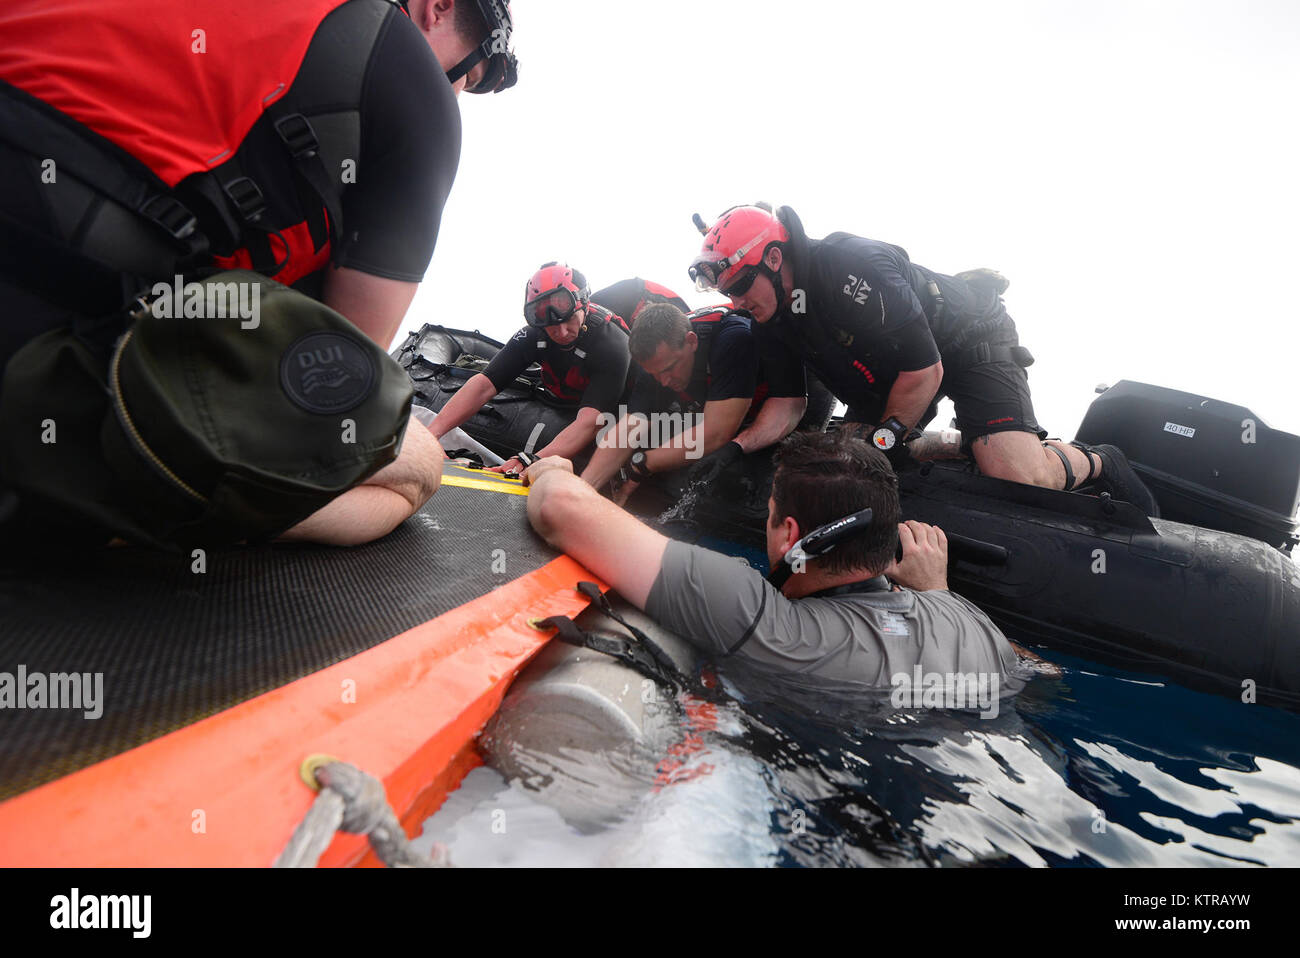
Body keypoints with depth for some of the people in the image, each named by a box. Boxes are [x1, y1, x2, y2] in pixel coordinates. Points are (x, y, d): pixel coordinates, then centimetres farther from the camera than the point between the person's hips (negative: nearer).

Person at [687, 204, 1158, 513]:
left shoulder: (851, 266, -33)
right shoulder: (771, 316, -8)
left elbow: (926, 369, -27)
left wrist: (881, 440, -18)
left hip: (968, 342, -8)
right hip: (889, 370, 8)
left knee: (1021, 476, -24)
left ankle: (1100, 462, 12)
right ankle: (969, 444, 17)